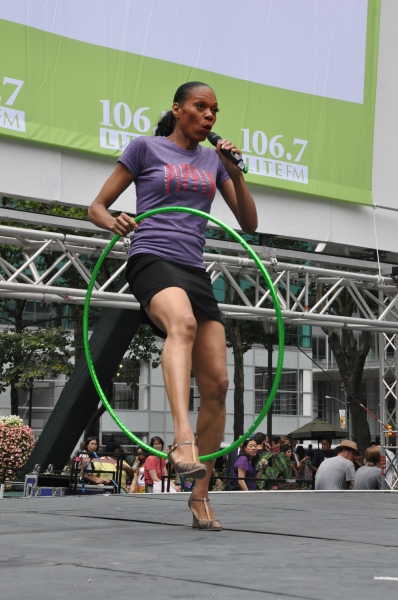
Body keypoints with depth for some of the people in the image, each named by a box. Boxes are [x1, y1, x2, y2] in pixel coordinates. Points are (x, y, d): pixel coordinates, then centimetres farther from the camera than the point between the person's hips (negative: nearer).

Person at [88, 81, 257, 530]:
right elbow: (97, 208, 8)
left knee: (216, 383, -4)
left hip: (195, 271, 5)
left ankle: (200, 496, 6)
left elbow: (249, 224, 16)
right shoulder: (146, 147, 8)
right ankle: (183, 439, -55)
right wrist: (114, 222, -15)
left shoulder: (213, 160, 19)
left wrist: (235, 173, 2)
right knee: (183, 323, -40)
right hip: (152, 259, -5)